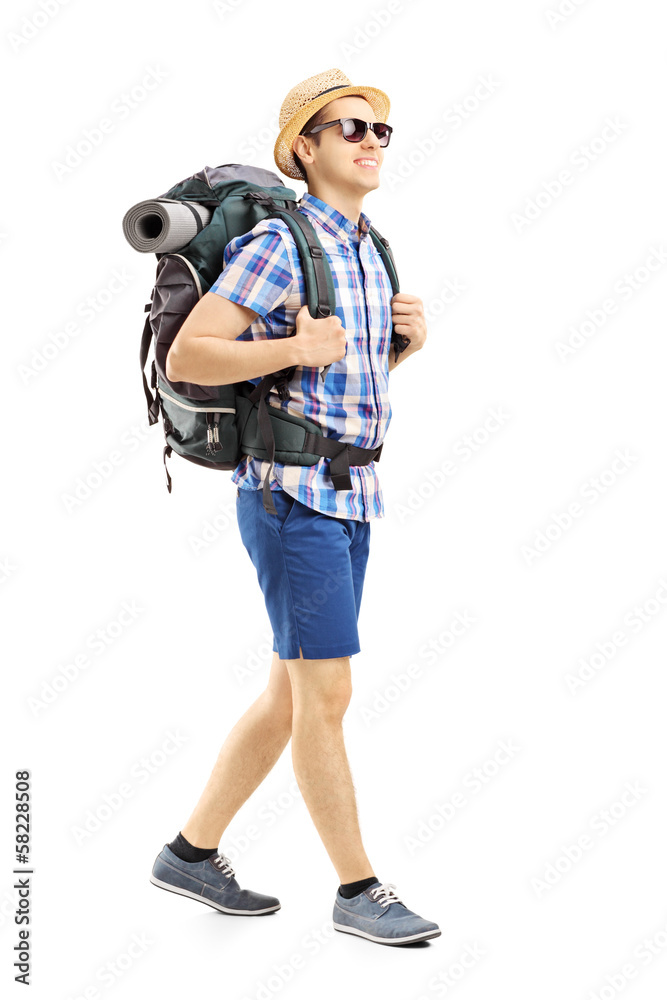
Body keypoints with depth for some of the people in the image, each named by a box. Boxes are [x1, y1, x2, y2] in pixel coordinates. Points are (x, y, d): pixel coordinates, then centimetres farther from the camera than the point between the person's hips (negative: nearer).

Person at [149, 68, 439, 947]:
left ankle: (192, 852, 24)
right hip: (291, 496, -9)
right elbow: (185, 358, -16)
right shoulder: (279, 245, -13)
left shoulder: (365, 249, 14)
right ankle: (359, 891, 9)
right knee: (327, 695, -5)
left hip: (351, 498, 9)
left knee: (293, 694, 12)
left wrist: (412, 334, 5)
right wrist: (294, 349, -26)